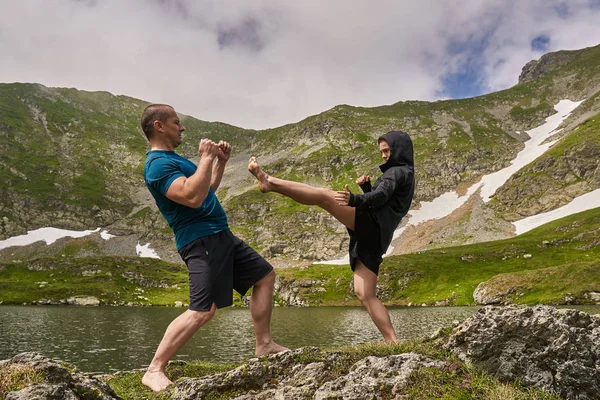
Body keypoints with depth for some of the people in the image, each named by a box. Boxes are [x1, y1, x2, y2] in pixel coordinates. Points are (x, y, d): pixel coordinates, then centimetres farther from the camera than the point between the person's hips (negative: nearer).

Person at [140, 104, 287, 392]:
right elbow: (193, 197, -29)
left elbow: (207, 189, 28)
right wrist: (206, 158, -19)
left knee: (265, 275, 14)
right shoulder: (158, 164, -14)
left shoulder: (174, 158, 19)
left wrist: (221, 162, 17)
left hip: (220, 235, 11)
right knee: (203, 311, -18)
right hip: (201, 241, -10)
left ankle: (264, 344, 21)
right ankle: (154, 370, -4)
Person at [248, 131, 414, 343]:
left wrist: (354, 199, -36)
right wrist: (366, 187, 14)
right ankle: (392, 342, 1)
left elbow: (380, 196, -17)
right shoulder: (403, 174, 34)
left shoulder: (399, 171, 4)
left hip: (371, 222, -10)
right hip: (372, 235, 10)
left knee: (324, 195, -20)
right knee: (365, 294, 4)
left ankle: (270, 182, -30)